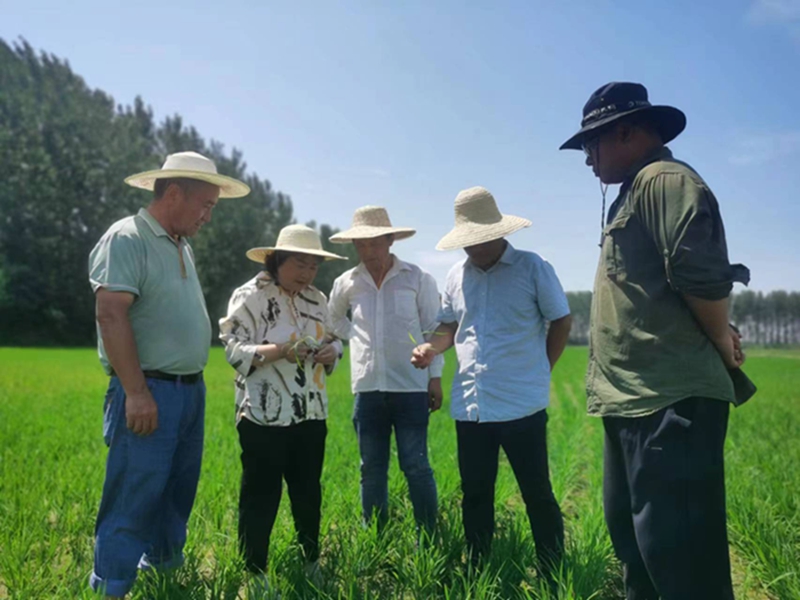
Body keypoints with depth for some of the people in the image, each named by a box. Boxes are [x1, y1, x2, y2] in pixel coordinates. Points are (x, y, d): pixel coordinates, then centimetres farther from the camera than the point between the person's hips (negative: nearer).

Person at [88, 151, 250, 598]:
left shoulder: (182, 247, 15)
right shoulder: (127, 239, -12)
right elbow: (111, 316, -20)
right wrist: (136, 393, -23)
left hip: (191, 390, 9)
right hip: (149, 392, -9)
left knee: (176, 493, 19)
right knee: (133, 499, -3)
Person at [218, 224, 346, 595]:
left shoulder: (317, 299, 11)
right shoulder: (250, 296, -9)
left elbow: (332, 340, 18)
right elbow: (234, 351, -14)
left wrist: (330, 352, -5)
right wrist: (279, 351, -27)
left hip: (310, 414, 6)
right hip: (264, 416, -6)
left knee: (308, 493, 16)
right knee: (261, 495, 3)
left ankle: (312, 564, 32)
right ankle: (255, 574, 19)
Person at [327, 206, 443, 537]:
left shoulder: (418, 279, -2)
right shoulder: (346, 283, 6)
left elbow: (433, 330, 1)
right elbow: (333, 318, 25)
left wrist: (435, 376, -2)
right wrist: (355, 336, 9)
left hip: (410, 387, -3)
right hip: (367, 389, 3)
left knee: (416, 467, 0)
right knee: (371, 471, 11)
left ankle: (428, 537, 16)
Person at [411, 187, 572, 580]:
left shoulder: (532, 267, -5)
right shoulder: (456, 276, 9)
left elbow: (561, 322, 2)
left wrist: (537, 371, 1)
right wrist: (430, 348, -3)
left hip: (521, 405, -5)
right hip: (469, 406, 5)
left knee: (537, 495, 7)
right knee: (475, 495, 15)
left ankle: (553, 577, 22)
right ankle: (477, 574, 30)